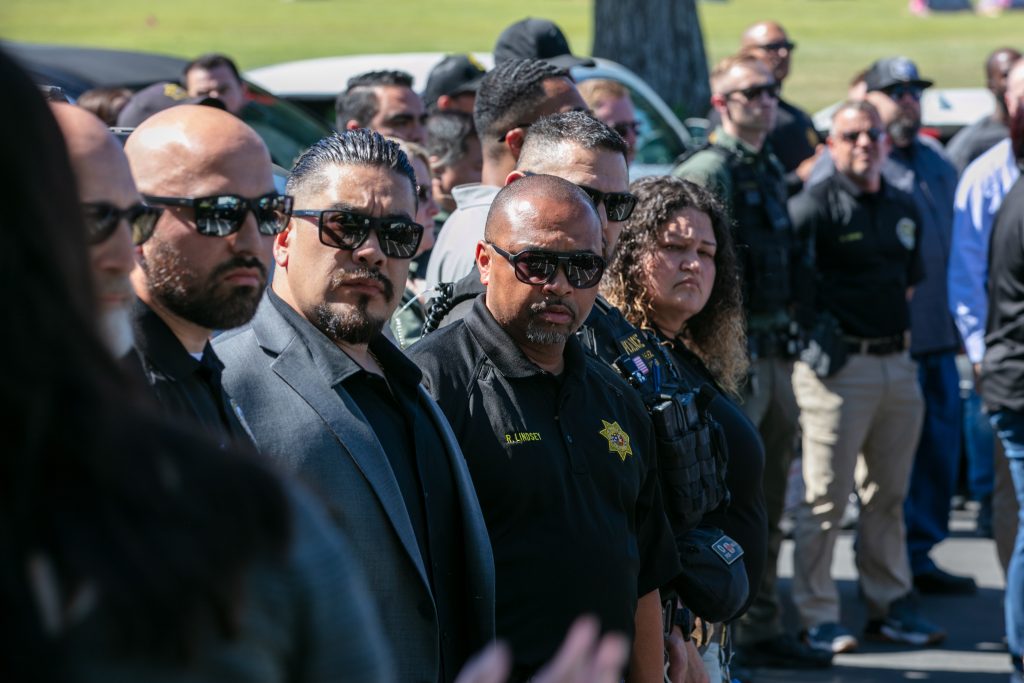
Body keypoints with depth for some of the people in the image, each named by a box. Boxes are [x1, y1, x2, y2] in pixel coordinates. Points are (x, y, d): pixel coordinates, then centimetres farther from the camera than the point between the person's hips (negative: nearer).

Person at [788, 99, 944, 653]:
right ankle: (817, 617, 2)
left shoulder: (904, 209, 14)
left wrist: (900, 335, 15)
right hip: (837, 365, -7)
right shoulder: (815, 206, -9)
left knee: (888, 495, 13)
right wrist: (812, 334, -10)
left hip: (897, 363, 7)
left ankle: (890, 605, 22)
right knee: (826, 497, -4)